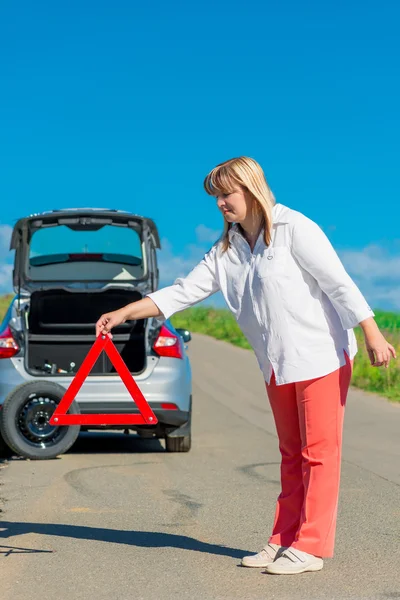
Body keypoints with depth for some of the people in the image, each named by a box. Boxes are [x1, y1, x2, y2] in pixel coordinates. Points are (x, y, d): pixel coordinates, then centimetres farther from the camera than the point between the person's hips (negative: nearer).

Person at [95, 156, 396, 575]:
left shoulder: (295, 229, -11)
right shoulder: (227, 250, 8)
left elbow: (339, 283, -13)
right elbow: (183, 291, 5)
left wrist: (372, 336, -17)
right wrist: (123, 314, -2)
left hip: (321, 356, -7)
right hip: (277, 367, 7)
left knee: (319, 450, -3)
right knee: (291, 453, 12)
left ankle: (310, 546, -1)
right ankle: (283, 541, 16)